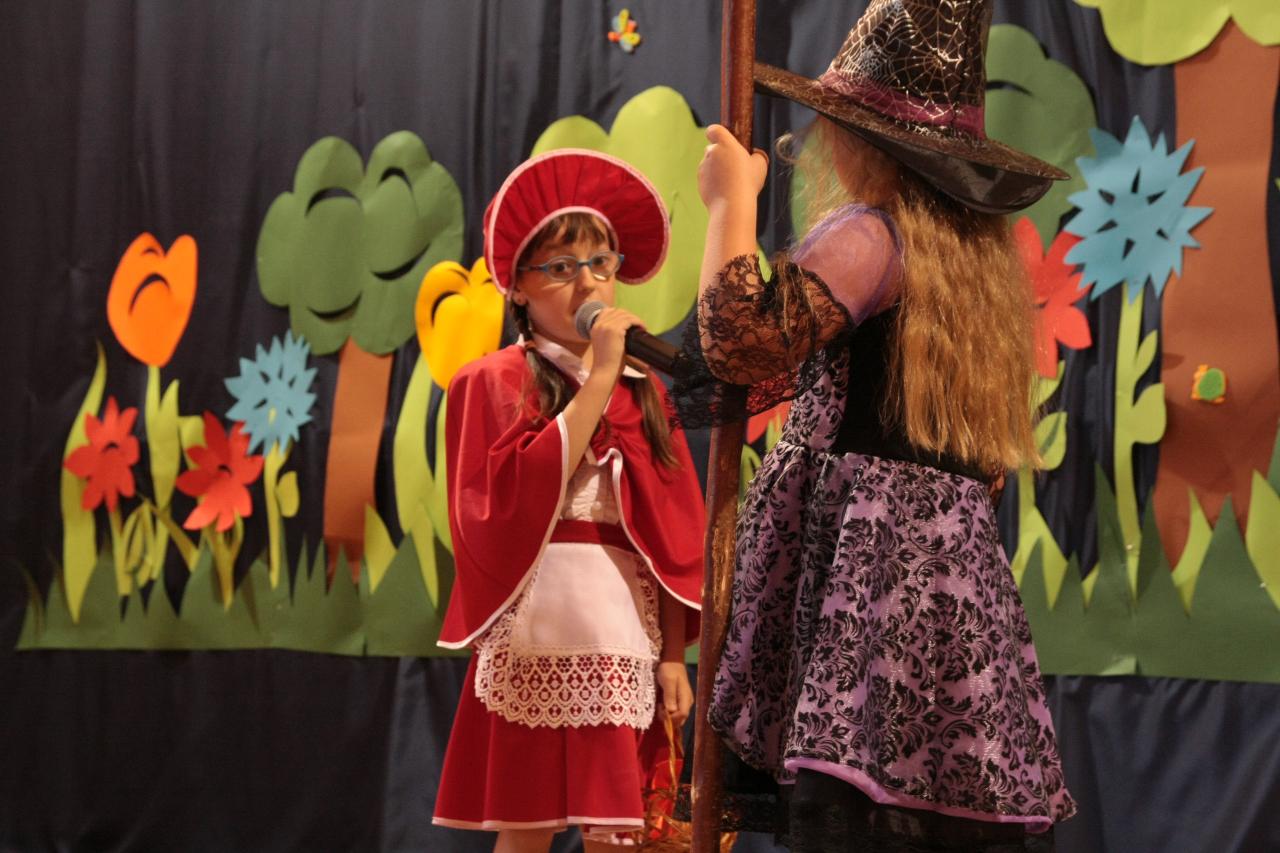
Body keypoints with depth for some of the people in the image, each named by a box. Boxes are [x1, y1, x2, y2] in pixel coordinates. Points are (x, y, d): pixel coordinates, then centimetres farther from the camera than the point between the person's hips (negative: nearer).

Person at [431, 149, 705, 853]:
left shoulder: (644, 391, 14)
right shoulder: (494, 383, 2)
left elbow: (673, 538, 10)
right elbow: (520, 497, -16)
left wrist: (674, 655, 2)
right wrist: (598, 377, -13)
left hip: (627, 641, 4)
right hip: (537, 637, -4)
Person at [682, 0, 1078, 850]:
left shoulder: (870, 233, -7)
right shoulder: (979, 246, 19)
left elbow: (742, 342, -20)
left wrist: (733, 198, -6)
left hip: (869, 553, -9)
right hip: (963, 557, 9)